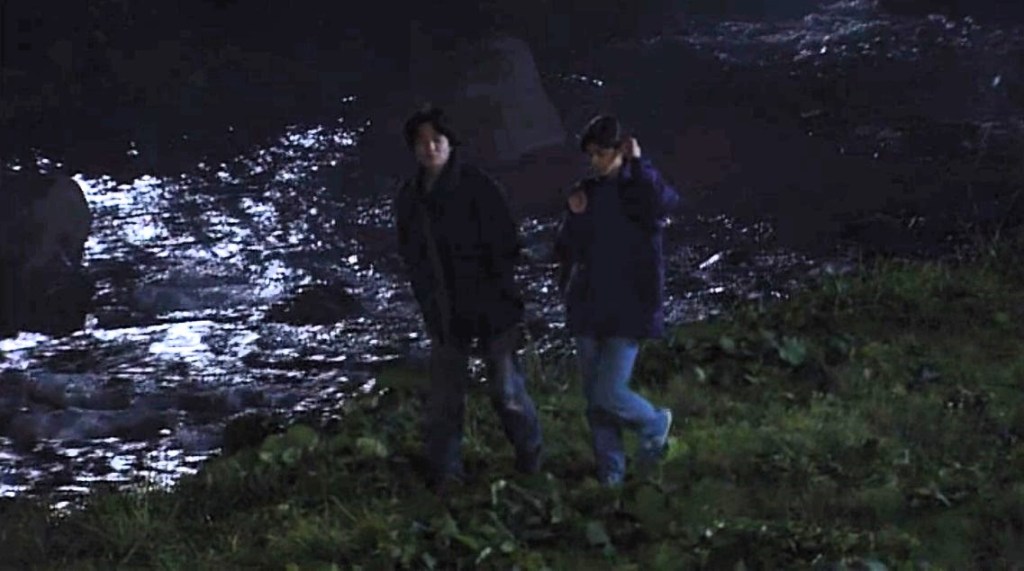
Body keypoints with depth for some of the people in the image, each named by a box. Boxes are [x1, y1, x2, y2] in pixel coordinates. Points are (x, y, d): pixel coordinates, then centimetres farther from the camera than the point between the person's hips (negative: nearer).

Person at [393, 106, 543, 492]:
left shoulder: (477, 188, -11)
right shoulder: (408, 198, 4)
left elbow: (506, 247, -9)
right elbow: (410, 257, 13)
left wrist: (498, 298, -11)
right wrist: (429, 306, 8)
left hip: (492, 311, -4)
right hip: (444, 315, 4)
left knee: (507, 391, 3)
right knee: (443, 399, 3)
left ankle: (530, 458, 27)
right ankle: (444, 475, 11)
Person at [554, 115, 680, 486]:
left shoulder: (639, 189, -4)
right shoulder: (585, 193, 8)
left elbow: (665, 202, -29)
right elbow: (564, 252, 7)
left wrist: (637, 163, -20)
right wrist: (574, 217, -10)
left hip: (629, 311, -5)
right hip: (588, 309, 5)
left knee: (608, 395, -10)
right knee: (594, 398, 7)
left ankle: (654, 424, 19)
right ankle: (610, 470, 20)